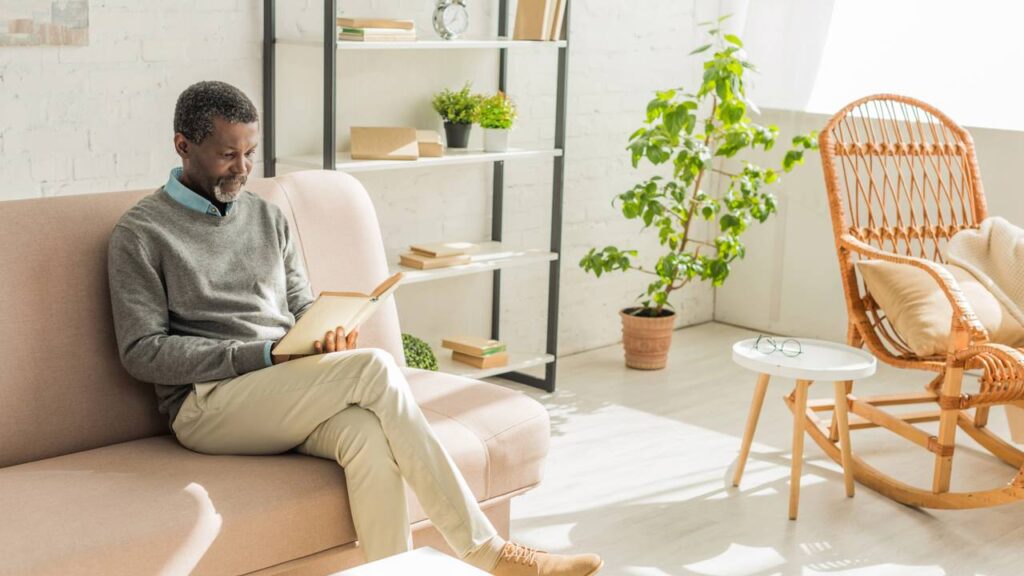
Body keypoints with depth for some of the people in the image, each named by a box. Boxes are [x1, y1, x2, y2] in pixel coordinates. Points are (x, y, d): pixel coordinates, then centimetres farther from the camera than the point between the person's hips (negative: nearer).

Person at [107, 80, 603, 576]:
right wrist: (264, 356, -16)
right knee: (374, 368, -27)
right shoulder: (140, 233, 0)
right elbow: (142, 352, -6)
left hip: (287, 396, 5)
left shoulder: (268, 217, 17)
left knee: (368, 433, -32)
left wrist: (327, 337, -6)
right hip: (207, 405, -5)